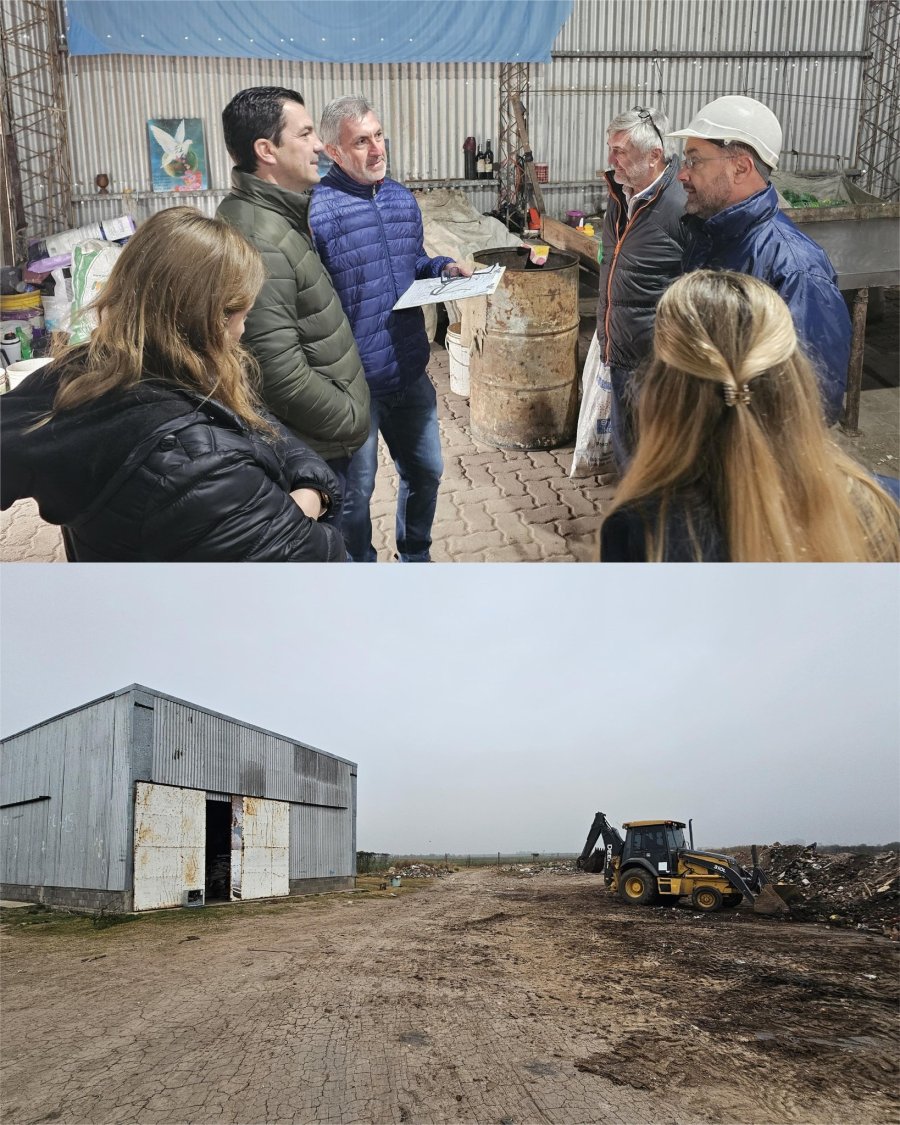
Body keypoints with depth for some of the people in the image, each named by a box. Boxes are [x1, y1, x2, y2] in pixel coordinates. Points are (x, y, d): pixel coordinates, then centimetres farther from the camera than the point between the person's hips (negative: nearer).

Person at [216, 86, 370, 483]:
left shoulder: (274, 213, 8)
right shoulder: (259, 241, -26)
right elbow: (279, 372, -30)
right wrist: (351, 420, -17)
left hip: (315, 438, 10)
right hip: (310, 449, -10)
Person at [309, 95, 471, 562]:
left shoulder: (403, 199, 6)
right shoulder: (316, 210, -17)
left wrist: (444, 268, -1)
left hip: (410, 374, 7)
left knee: (426, 471, 20)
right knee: (355, 492, 10)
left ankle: (415, 555, 43)